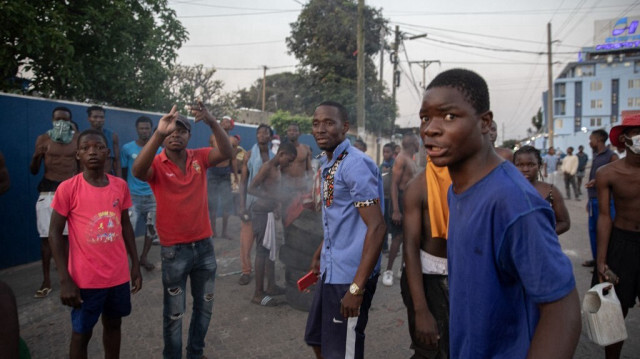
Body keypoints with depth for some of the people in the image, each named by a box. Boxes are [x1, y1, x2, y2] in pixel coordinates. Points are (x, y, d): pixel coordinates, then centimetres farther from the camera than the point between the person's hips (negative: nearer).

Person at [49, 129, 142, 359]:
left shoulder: (120, 186, 0)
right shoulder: (67, 188, -11)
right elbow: (55, 233, -8)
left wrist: (136, 265, 8)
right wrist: (65, 279, -12)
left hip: (119, 275, 4)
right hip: (86, 279, -3)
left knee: (113, 324, 18)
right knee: (81, 333, 11)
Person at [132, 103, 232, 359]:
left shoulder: (199, 158, -1)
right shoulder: (156, 164, -9)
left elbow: (226, 153, -18)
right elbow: (137, 171, -32)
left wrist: (212, 122, -35)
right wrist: (158, 133, -42)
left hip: (204, 245, 4)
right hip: (174, 250, -4)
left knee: (204, 306, 18)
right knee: (173, 313, 9)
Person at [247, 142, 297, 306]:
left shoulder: (277, 169, 15)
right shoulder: (267, 167, -14)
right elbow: (251, 188, -22)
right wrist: (273, 197, -27)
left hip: (269, 212, 10)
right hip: (262, 212, -10)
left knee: (271, 250, 16)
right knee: (262, 252, -6)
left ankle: (271, 286, 28)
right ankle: (258, 294, 1)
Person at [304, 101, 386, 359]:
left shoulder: (355, 164, -19)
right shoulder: (326, 163, 10)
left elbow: (376, 227, -23)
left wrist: (357, 287, -25)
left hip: (350, 274, -9)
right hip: (330, 270, 9)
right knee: (316, 338, 21)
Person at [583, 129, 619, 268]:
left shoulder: (611, 156, -10)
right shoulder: (595, 156, 15)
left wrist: (598, 181, -22)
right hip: (593, 200, 8)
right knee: (593, 230, 13)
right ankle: (596, 258, 24)